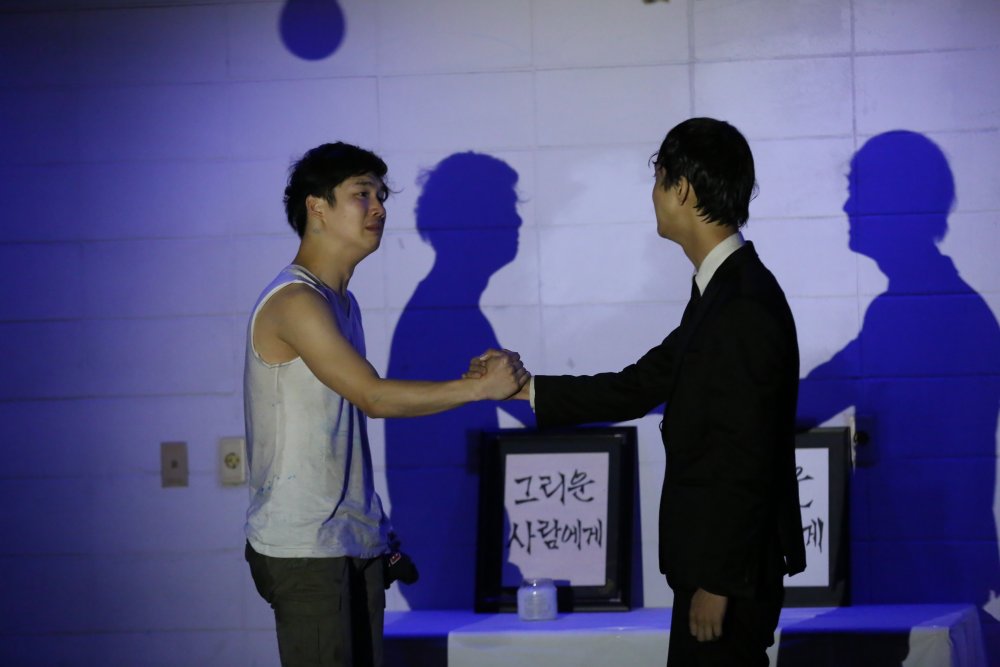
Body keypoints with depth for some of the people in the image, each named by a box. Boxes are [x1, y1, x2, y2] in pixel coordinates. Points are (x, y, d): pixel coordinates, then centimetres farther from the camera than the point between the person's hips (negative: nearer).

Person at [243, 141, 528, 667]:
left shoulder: (341, 302, 17)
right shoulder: (294, 303, -14)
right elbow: (374, 397, -18)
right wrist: (481, 387, -15)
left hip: (355, 544, 9)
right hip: (305, 549, -9)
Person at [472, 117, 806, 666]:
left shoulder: (745, 307, -20)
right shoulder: (721, 293, 12)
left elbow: (745, 459, -23)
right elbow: (640, 387, 18)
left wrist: (718, 581, -21)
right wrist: (525, 390, 17)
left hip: (730, 566, -10)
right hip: (712, 559, 10)